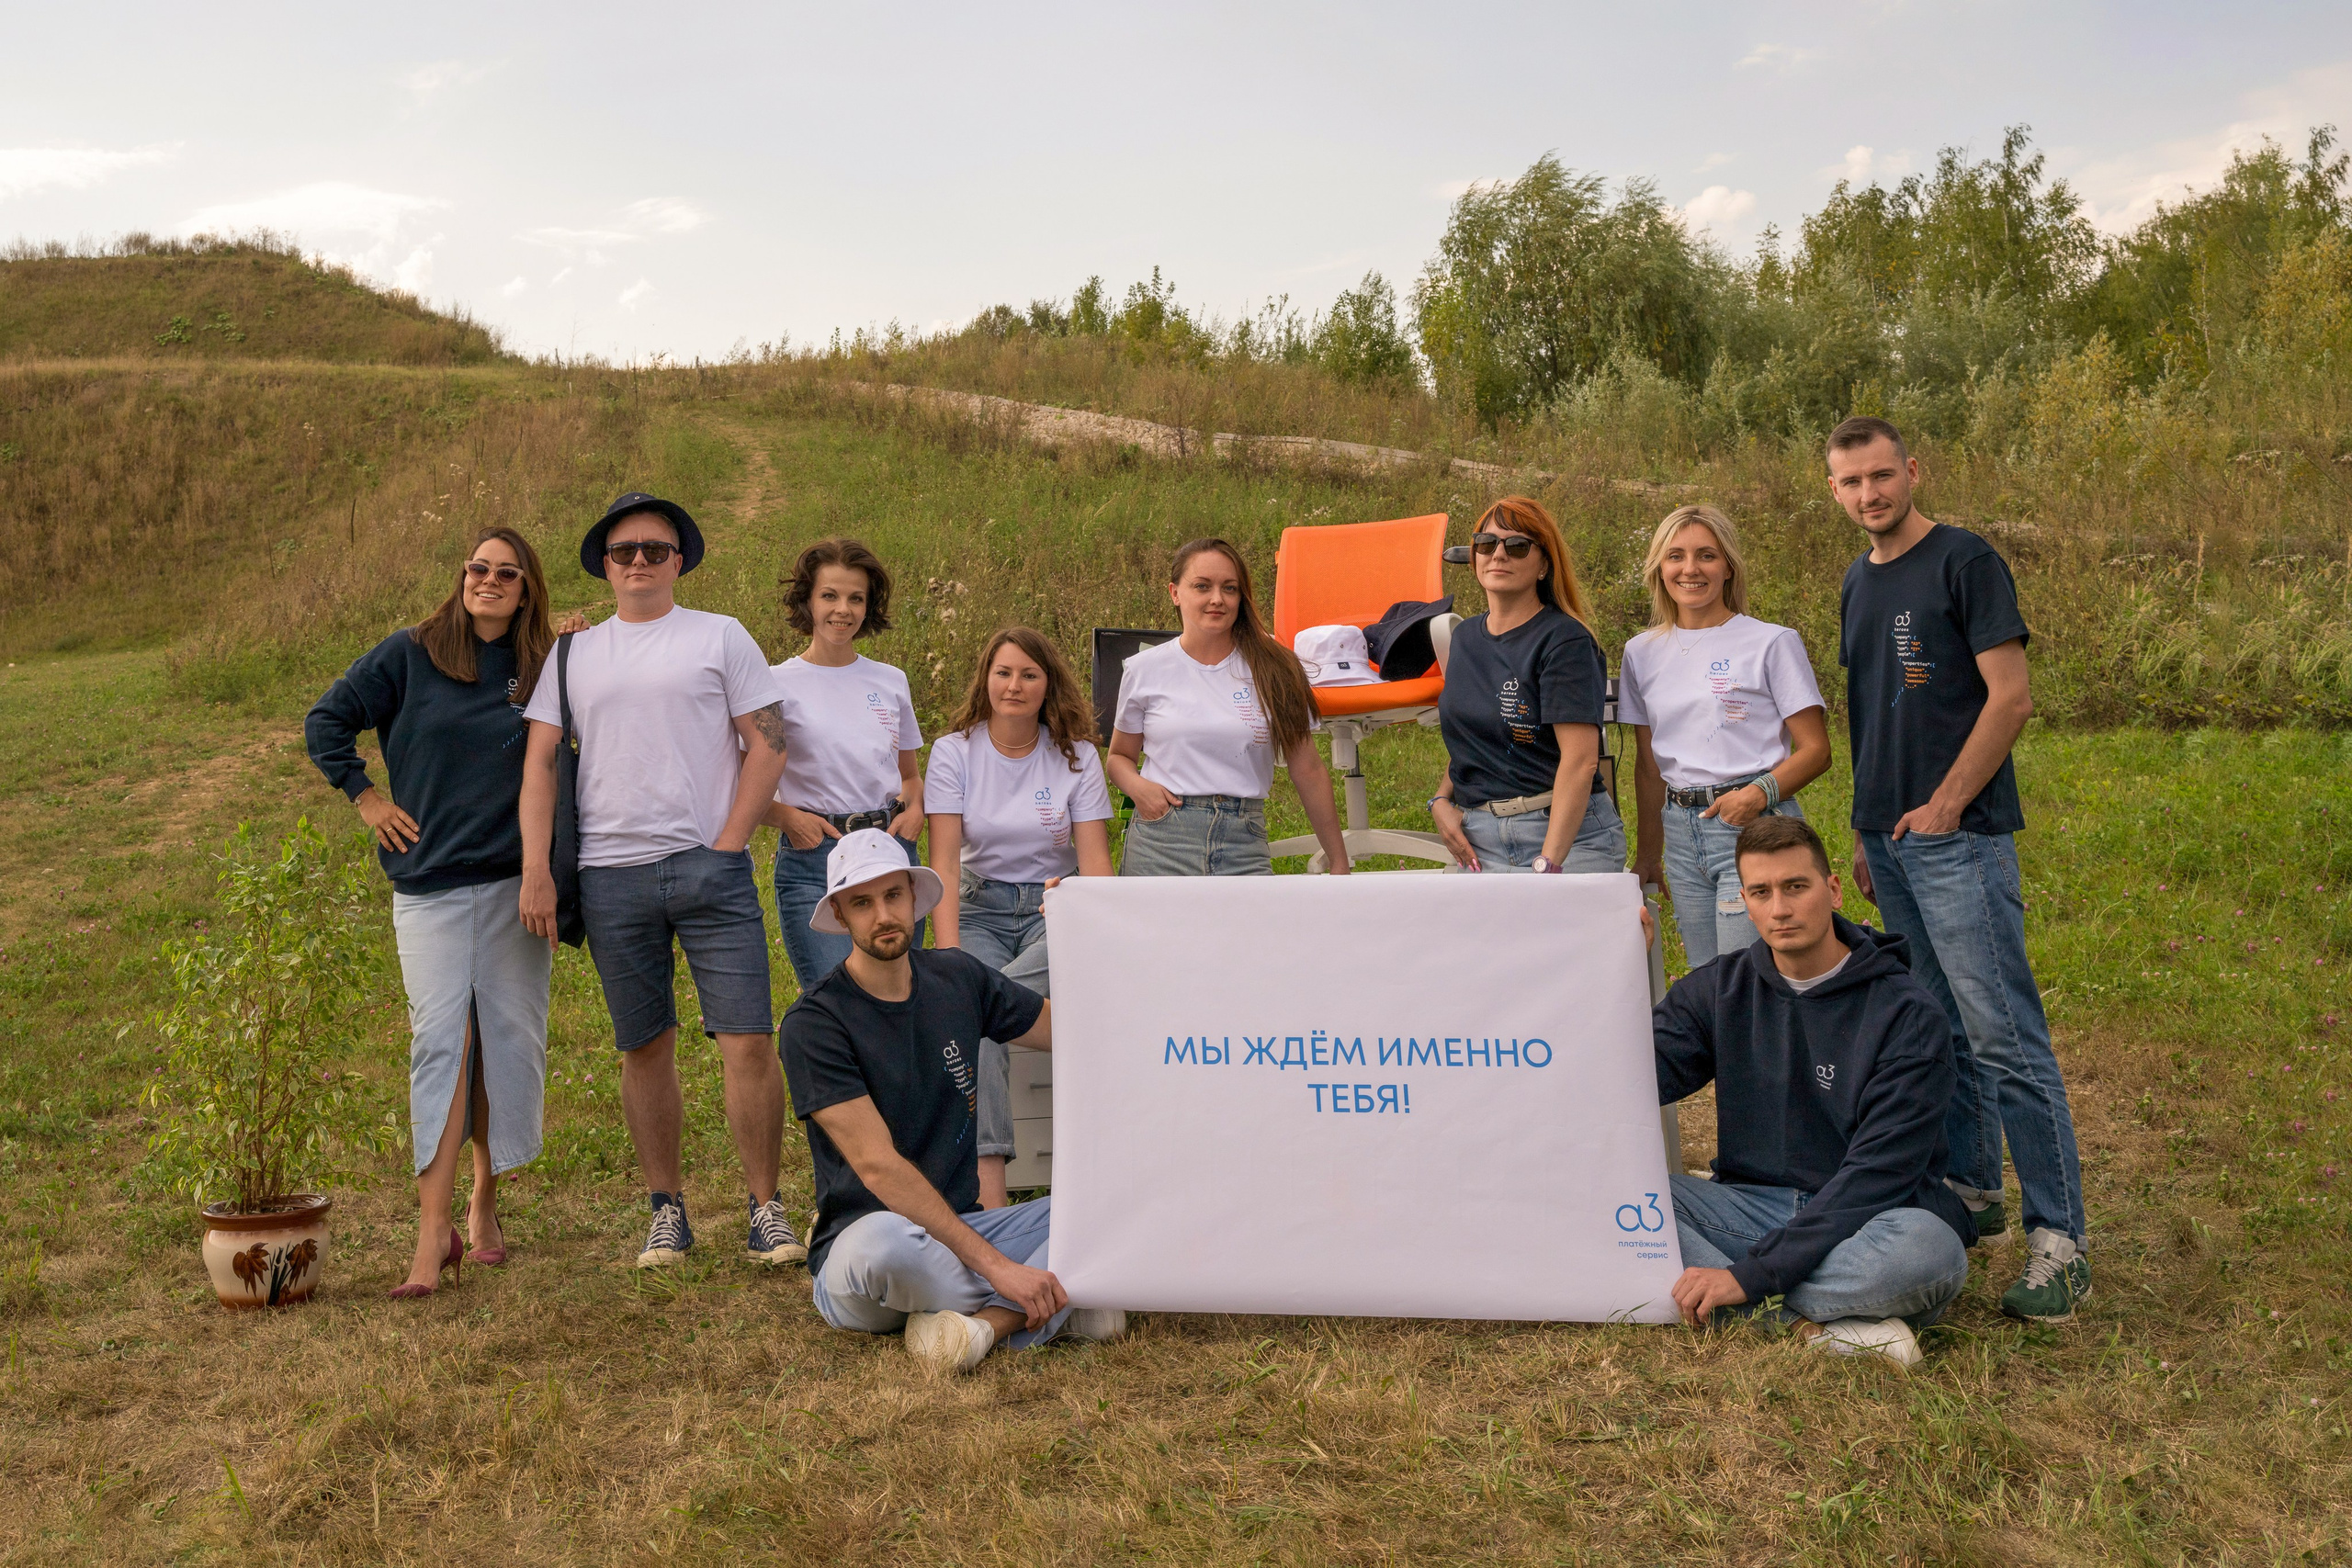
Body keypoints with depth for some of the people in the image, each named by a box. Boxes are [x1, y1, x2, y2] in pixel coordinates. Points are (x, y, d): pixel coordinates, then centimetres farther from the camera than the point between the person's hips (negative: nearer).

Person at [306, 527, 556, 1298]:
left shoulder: (545, 670, 7)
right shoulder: (409, 654, 3)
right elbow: (326, 721, 9)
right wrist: (366, 798, 4)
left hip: (515, 882, 2)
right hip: (429, 883, -2)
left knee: (508, 1038, 3)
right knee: (441, 1040, -9)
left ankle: (485, 1203, 19)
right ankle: (434, 1232, -9)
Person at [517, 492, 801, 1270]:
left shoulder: (720, 637, 7)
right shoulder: (574, 655, 14)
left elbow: (767, 744, 3)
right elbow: (540, 764, 10)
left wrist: (728, 844, -6)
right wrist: (536, 870, 0)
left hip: (710, 868, -2)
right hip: (611, 876, 3)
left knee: (747, 1042, -8)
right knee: (644, 1050, 8)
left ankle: (766, 1207, 2)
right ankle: (668, 1208, 19)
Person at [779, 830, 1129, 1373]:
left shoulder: (958, 978, 7)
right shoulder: (813, 1023, -13)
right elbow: (878, 1166, -21)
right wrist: (997, 1265, -27)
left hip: (961, 1228, 6)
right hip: (857, 1244, -6)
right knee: (885, 1241, -42)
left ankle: (989, 1320, -27)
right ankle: (1051, 1310, -18)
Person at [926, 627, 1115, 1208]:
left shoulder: (1076, 755, 3)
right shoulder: (954, 752, 1)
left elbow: (1095, 861, -2)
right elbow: (943, 865, -6)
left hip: (1054, 909, 0)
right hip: (980, 908, 0)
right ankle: (987, 1180, -36)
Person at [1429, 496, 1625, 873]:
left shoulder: (1564, 640, -9)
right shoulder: (1466, 637, 13)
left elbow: (1581, 760, -17)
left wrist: (1547, 864, -24)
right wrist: (1441, 800, 6)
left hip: (1567, 834, -5)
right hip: (1479, 838, 5)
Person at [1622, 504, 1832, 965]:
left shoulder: (1772, 643, -1)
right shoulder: (1643, 653, 12)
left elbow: (1816, 751, -3)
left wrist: (1761, 791, -20)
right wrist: (1646, 856, 18)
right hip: (1682, 834, 5)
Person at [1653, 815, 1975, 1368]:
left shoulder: (1906, 1015, -11)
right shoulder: (1720, 989, 5)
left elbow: (1878, 1173, -18)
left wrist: (1753, 1274, -24)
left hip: (1866, 1219, -4)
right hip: (1752, 1206, 5)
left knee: (1926, 1248, -39)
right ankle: (1823, 1324, -27)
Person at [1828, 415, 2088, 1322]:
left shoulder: (1964, 562, -6)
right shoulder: (1858, 584, 16)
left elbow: (2010, 698, -11)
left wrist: (1943, 805, -14)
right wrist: (1866, 830, 16)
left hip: (1957, 836, -7)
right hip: (1889, 839, 8)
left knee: (2004, 1037, -9)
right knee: (1938, 1029, 14)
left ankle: (2059, 1239, -5)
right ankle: (1971, 1192, 24)